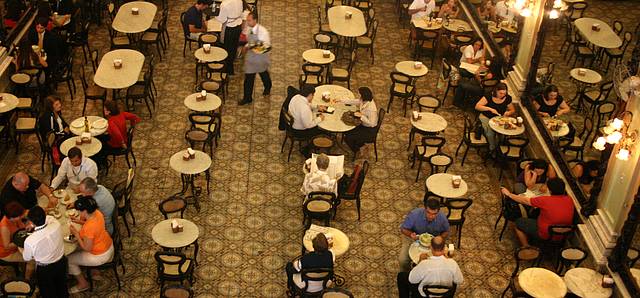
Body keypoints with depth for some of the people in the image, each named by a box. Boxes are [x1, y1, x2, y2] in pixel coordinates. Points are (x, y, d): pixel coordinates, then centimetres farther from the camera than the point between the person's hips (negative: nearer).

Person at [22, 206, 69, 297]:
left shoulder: (30, 241, -35)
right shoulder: (56, 225, -28)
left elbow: (26, 258, -11)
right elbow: (49, 218, 1)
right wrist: (34, 225, -1)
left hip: (44, 270, -3)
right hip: (61, 263, 3)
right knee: (61, 286, 32)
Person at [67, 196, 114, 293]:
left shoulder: (89, 228, -36)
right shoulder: (97, 213, -12)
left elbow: (87, 248, -24)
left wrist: (76, 234, -18)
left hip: (100, 255, -8)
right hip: (108, 246, 8)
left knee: (69, 259, 8)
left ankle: (83, 284, 23)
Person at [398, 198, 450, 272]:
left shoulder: (442, 218, -24)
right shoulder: (414, 214, -31)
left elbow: (446, 232, -2)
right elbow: (403, 229, -17)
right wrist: (410, 234, -38)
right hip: (414, 238, -1)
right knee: (403, 260, -21)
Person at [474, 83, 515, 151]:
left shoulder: (507, 98, -5)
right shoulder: (489, 96, -14)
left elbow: (513, 110, 10)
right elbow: (477, 106, -17)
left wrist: (509, 112, -15)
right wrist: (490, 109, -27)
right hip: (486, 117, -3)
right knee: (490, 132, -30)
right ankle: (492, 148, -5)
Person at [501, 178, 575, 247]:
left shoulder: (545, 200, -26)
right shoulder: (569, 200, -11)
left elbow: (525, 201, -12)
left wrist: (509, 194, 2)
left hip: (546, 235, -6)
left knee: (519, 222, 12)